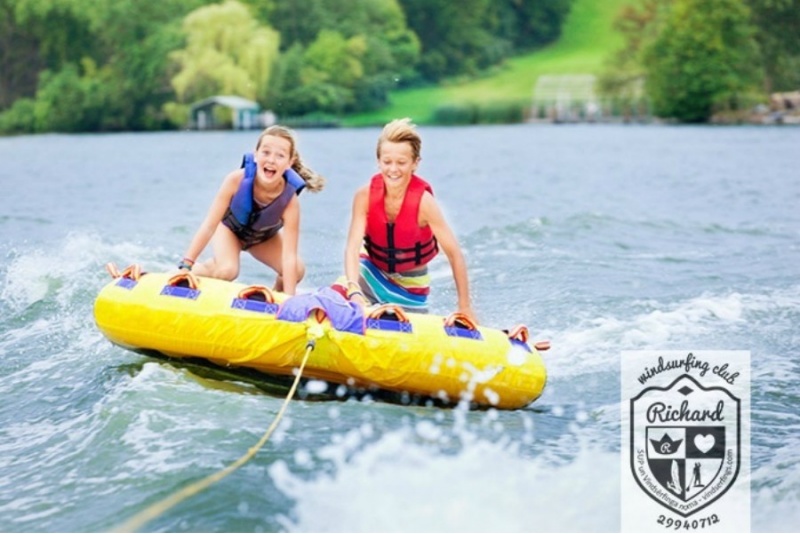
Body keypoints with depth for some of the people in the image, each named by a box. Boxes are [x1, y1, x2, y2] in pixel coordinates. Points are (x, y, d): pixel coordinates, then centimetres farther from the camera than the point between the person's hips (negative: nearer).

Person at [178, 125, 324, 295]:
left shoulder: (290, 201, -37)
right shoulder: (237, 180, -38)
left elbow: (289, 257, -36)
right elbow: (209, 226, -32)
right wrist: (186, 265, -36)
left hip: (263, 236, 2)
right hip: (230, 226, -2)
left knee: (297, 270, -17)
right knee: (226, 271, -28)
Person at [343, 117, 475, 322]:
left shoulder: (423, 202, -26)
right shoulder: (365, 196, -21)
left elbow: (455, 254, -22)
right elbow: (352, 247, -25)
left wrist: (465, 308, -19)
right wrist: (354, 291, -43)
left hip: (410, 283, 0)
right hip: (372, 271, 0)